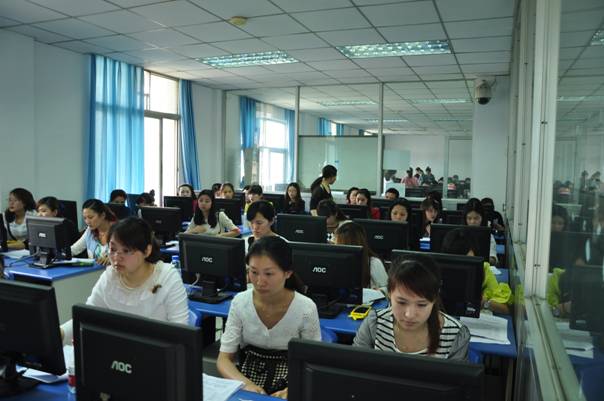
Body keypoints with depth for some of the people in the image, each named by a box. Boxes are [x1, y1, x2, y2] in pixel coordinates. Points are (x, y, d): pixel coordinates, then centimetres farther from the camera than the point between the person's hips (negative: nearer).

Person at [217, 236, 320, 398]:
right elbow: (224, 359, -5)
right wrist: (246, 384, -23)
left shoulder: (306, 309, -15)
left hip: (287, 387, 0)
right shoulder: (239, 302, -8)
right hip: (246, 384, 1)